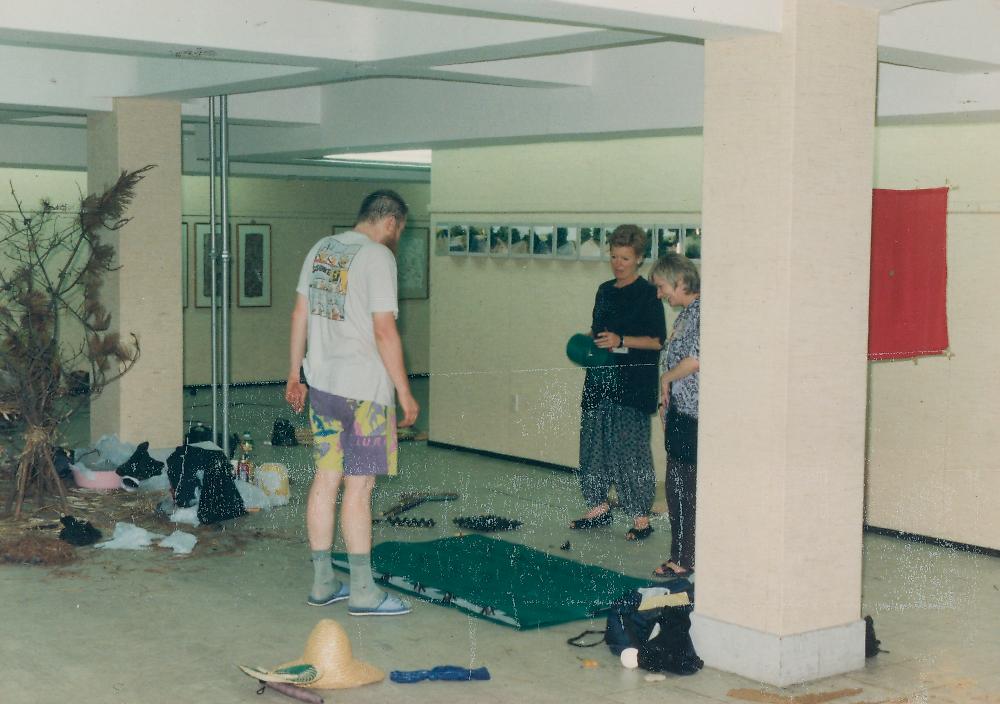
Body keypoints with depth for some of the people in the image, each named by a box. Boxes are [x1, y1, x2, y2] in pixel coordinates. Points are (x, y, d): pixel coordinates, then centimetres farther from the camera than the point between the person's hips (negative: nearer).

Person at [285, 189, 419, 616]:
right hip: (362, 389, -7)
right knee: (358, 487, -3)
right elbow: (384, 331, -16)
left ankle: (322, 584, 18)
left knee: (325, 480, 11)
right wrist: (404, 392, -10)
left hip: (321, 382, 8)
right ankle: (362, 591, 3)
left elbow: (300, 315, 14)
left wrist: (294, 375, 21)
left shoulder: (321, 249, 11)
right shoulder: (377, 257, -12)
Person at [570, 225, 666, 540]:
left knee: (630, 449, -6)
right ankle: (599, 507, 24)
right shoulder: (605, 291, 15)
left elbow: (658, 341, -9)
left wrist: (621, 341, -19)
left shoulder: (648, 294, -6)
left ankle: (641, 517, 2)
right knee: (593, 444, 10)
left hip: (632, 385, -7)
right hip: (600, 380, 7)